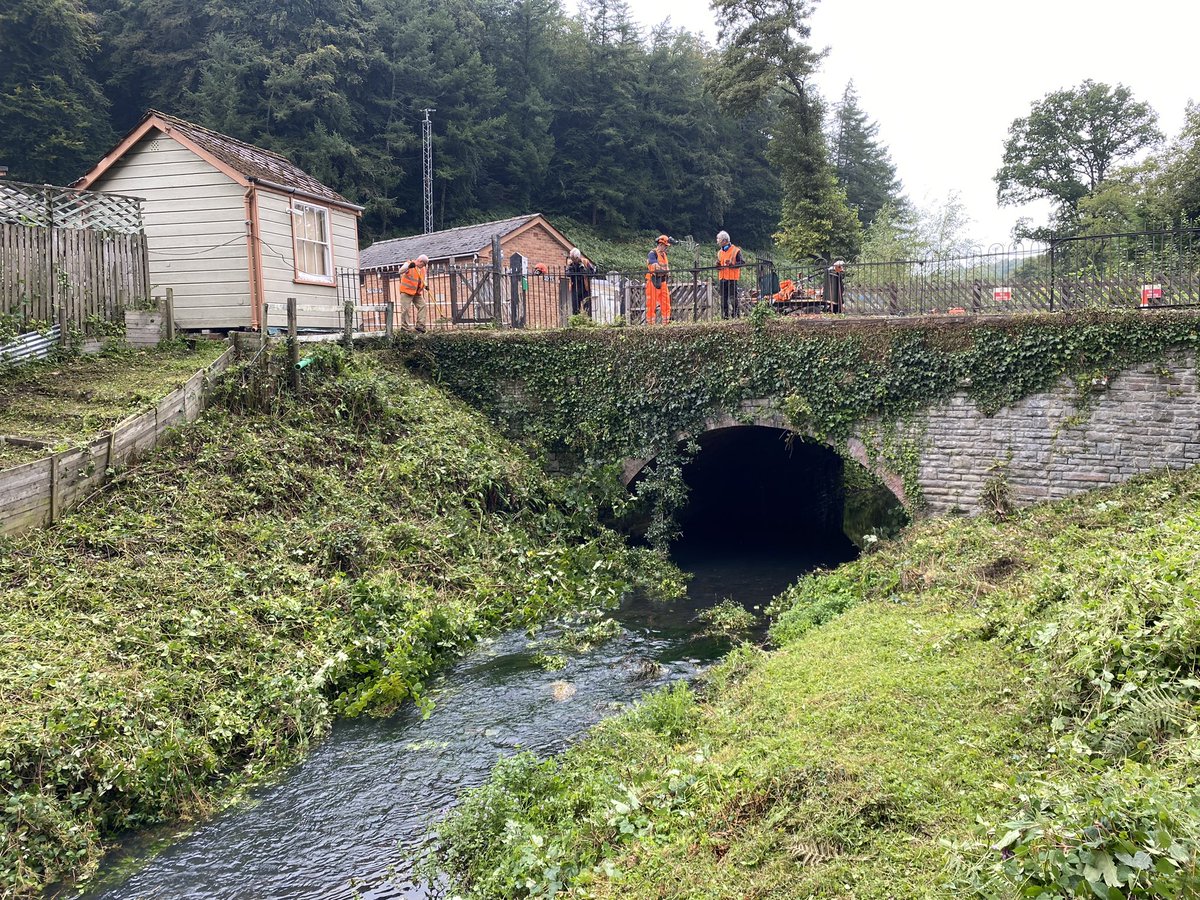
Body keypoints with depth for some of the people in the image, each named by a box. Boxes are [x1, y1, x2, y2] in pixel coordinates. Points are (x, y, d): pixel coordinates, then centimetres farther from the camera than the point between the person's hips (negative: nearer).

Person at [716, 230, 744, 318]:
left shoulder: (735, 250, -4)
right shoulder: (720, 252, 16)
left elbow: (742, 263, -7)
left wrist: (731, 264, -19)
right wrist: (718, 265, -1)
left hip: (732, 278, -6)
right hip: (722, 277, 6)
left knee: (733, 297, -6)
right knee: (723, 298, 6)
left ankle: (735, 313, 0)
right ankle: (725, 314, 10)